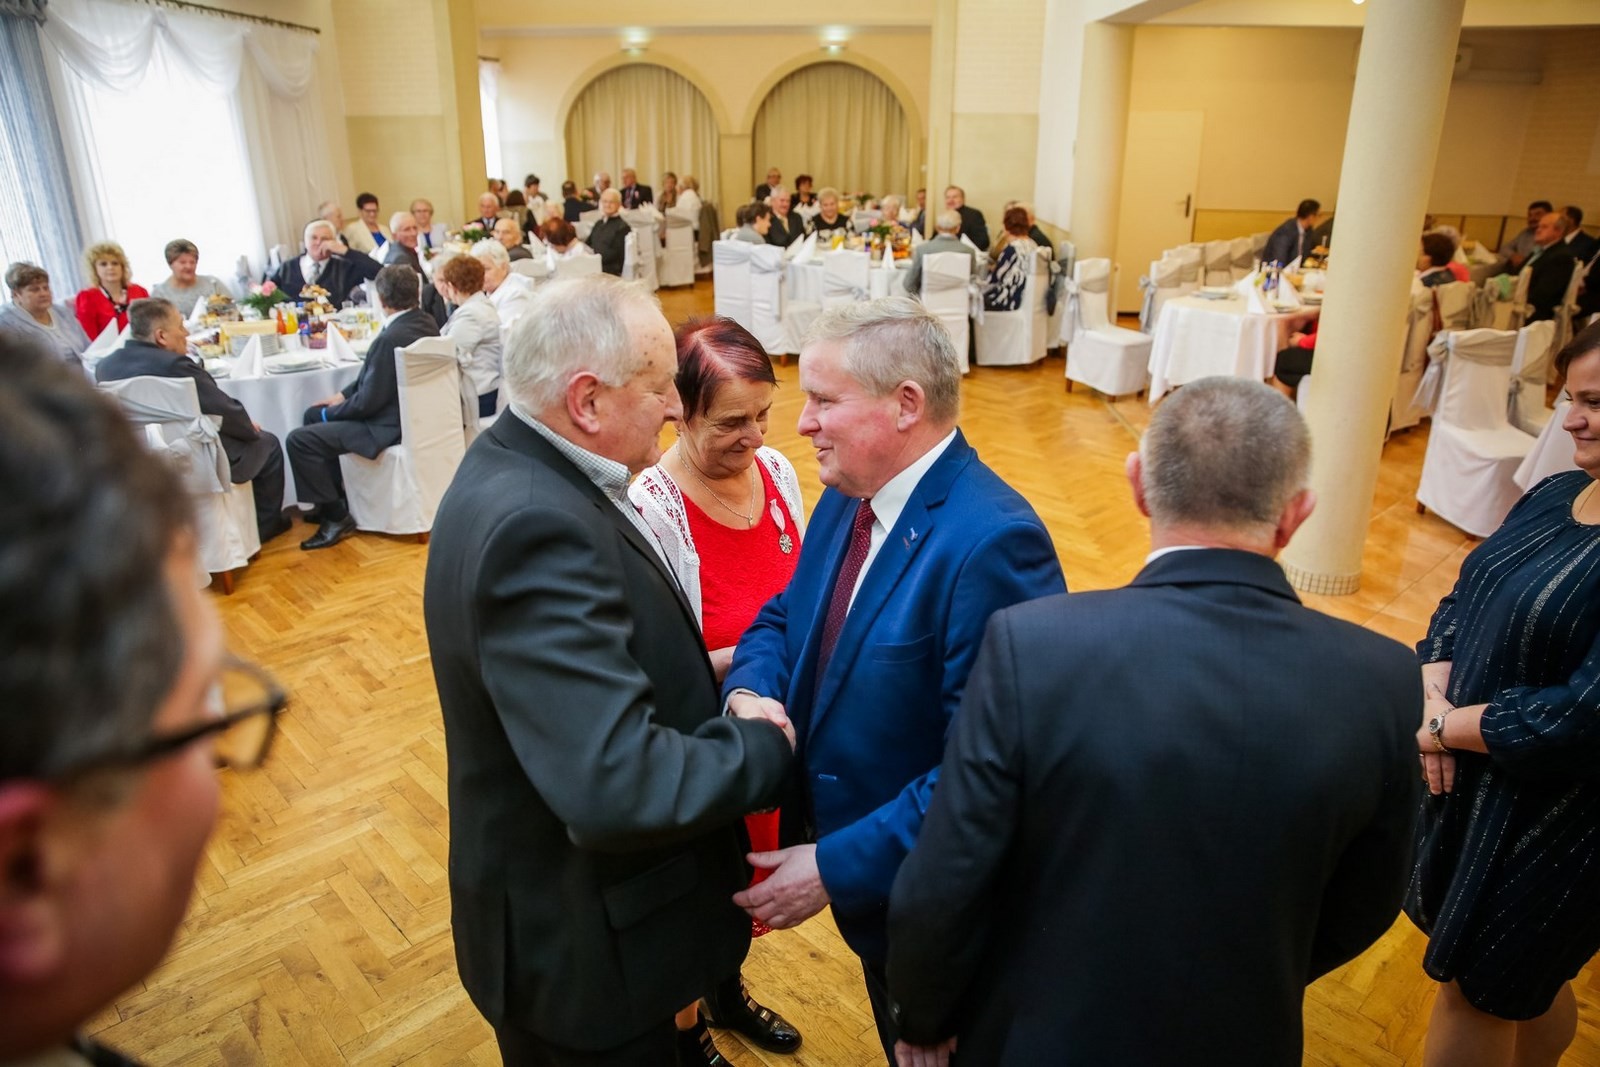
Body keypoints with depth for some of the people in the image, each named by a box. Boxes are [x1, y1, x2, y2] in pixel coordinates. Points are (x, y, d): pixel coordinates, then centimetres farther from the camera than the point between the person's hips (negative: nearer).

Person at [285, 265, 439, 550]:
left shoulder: (390, 338, -28)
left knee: (299, 439, -9)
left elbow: (368, 402, -21)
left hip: (391, 425, -10)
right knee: (313, 415, 22)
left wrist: (330, 413, -3)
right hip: (411, 411, 10)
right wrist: (343, 394, 10)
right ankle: (334, 497, 29)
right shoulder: (426, 321, 1)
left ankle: (337, 516, 0)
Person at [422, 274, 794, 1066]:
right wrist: (767, 748, -22)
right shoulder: (536, 526, -32)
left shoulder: (515, 467, -1)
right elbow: (616, 785, -38)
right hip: (579, 939, -9)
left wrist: (690, 669, -3)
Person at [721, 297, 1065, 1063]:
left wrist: (836, 866, -24)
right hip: (842, 844, 7)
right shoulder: (848, 497, -2)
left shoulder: (992, 541, -31)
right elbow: (782, 618, 6)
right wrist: (750, 694, -16)